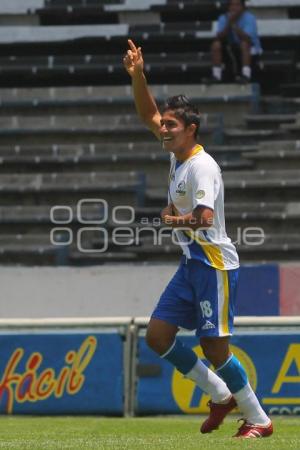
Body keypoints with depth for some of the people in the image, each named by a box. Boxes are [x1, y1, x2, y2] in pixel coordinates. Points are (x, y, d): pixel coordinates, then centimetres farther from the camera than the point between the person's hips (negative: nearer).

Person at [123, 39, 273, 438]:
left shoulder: (201, 165, -18)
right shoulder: (177, 154, 9)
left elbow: (205, 217, -30)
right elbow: (148, 114, 17)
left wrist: (173, 220, -12)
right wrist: (137, 76, 4)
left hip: (214, 263, -9)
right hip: (192, 262, 9)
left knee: (214, 346, -9)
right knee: (158, 336, 6)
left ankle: (258, 420, 2)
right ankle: (221, 395, 16)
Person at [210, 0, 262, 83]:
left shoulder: (249, 18, -17)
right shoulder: (223, 18, -5)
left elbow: (246, 38, -31)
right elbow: (219, 38, -18)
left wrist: (233, 24, -36)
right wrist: (229, 24, -29)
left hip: (250, 51, -4)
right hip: (232, 51, 4)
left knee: (244, 43, -35)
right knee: (216, 44, -19)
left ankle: (246, 75, -39)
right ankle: (216, 76, -18)